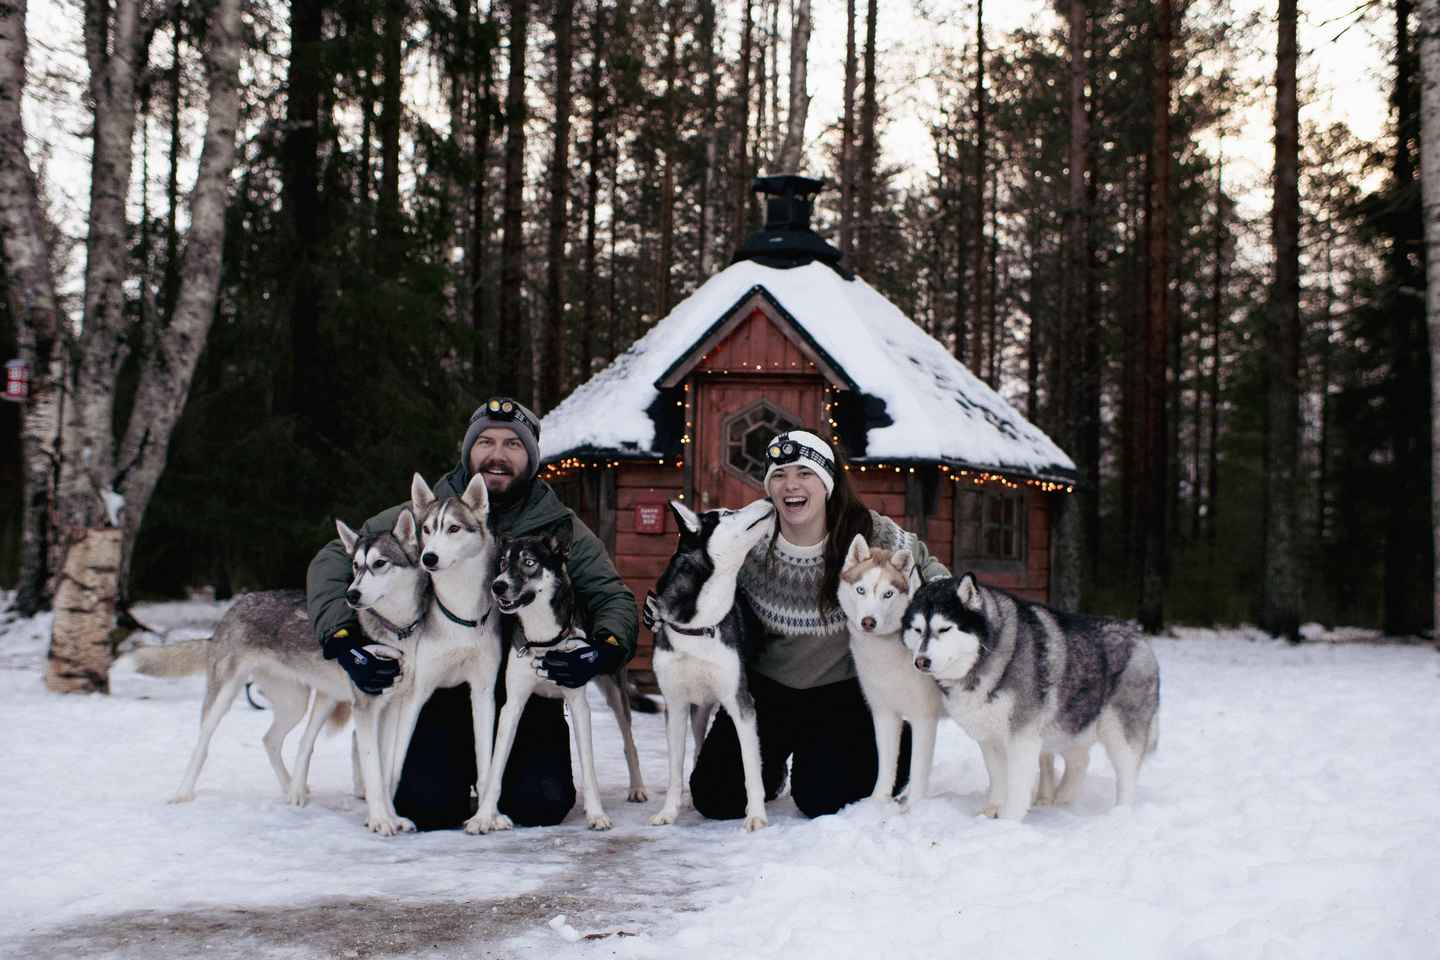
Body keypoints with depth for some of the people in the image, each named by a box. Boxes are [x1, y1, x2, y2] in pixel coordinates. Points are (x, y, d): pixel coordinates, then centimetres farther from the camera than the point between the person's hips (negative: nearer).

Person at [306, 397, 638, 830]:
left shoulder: (560, 527, 2)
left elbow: (614, 598, 1)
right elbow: (333, 559, 0)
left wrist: (607, 648, -24)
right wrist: (343, 640, -18)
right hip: (440, 693, -1)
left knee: (541, 804, -18)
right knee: (428, 806, -19)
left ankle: (496, 771, 18)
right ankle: (462, 767, 18)